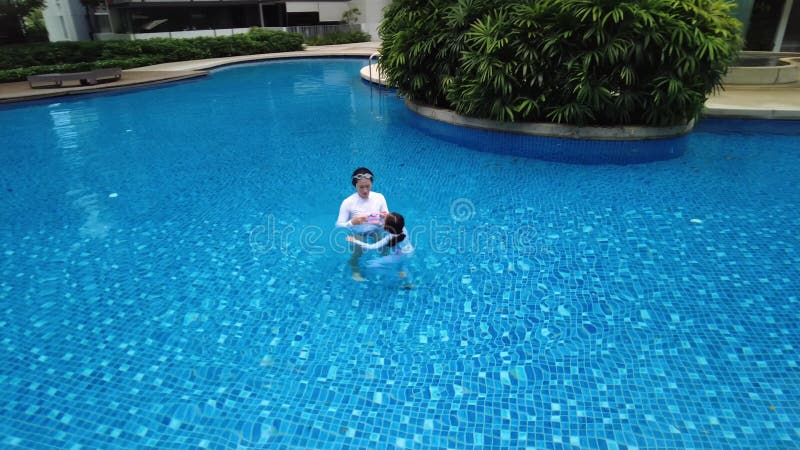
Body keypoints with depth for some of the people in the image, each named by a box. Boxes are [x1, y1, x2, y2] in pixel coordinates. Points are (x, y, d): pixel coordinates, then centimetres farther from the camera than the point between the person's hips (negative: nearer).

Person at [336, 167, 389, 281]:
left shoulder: (379, 197, -7)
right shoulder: (348, 202, -15)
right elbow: (339, 225, -15)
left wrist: (386, 218, -25)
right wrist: (352, 222, -34)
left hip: (377, 232, 3)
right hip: (358, 234, -2)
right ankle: (355, 271, 10)